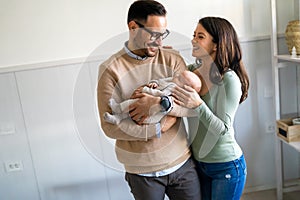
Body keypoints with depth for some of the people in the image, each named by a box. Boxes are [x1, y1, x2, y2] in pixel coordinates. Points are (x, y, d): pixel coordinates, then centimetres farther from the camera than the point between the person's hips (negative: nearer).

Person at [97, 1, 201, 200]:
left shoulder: (172, 59, -2)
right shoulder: (111, 69, -10)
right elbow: (111, 126, -14)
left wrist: (160, 103, -25)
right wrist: (161, 125, -17)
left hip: (182, 163, 3)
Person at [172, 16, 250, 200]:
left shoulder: (229, 79, -19)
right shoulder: (193, 71, -2)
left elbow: (223, 129, -21)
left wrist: (198, 105, -34)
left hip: (226, 166, -6)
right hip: (199, 163, 6)